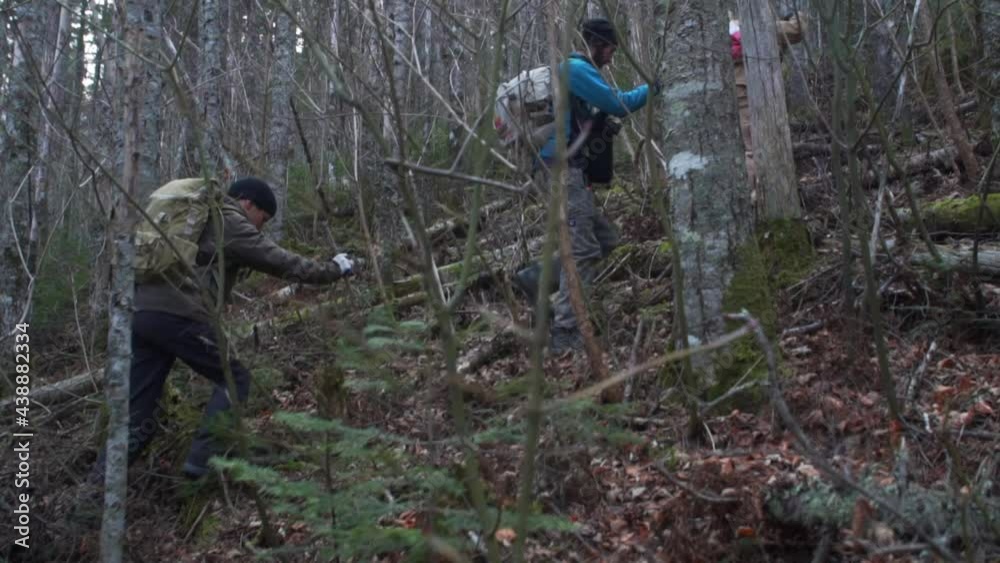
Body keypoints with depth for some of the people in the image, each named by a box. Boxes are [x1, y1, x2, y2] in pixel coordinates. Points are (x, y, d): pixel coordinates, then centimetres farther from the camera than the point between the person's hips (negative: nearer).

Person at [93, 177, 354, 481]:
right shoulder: (231, 223, 3)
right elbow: (282, 262, 2)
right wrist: (334, 269, 12)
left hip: (143, 313, 8)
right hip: (177, 315, -8)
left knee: (138, 413, 8)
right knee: (233, 379, 6)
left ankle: (103, 482, 3)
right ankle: (203, 460, -2)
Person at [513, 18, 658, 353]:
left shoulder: (578, 73, 25)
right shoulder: (576, 68, -7)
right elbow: (618, 104, -10)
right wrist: (650, 89, 3)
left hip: (569, 170, 10)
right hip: (562, 169, -10)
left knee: (605, 240, 10)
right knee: (584, 250, -13)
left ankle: (535, 278, 8)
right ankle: (565, 333, -15)